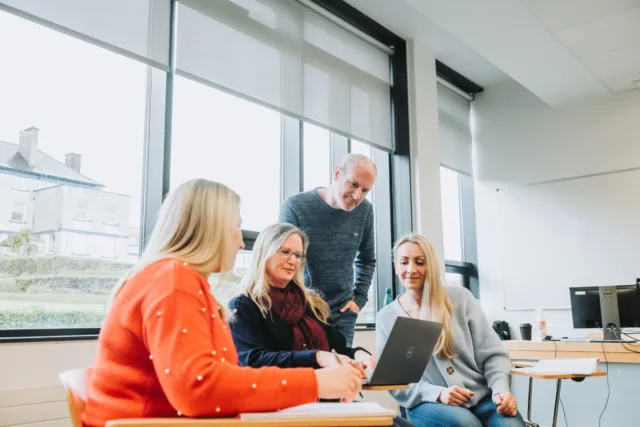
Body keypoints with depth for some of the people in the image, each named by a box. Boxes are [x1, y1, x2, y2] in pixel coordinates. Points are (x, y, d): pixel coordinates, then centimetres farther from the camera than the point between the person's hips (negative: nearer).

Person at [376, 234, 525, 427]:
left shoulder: (459, 297, 4)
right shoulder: (387, 317, 5)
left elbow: (492, 353, 5)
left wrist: (501, 389, -14)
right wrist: (438, 393, -15)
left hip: (481, 396, 1)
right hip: (429, 403, -1)